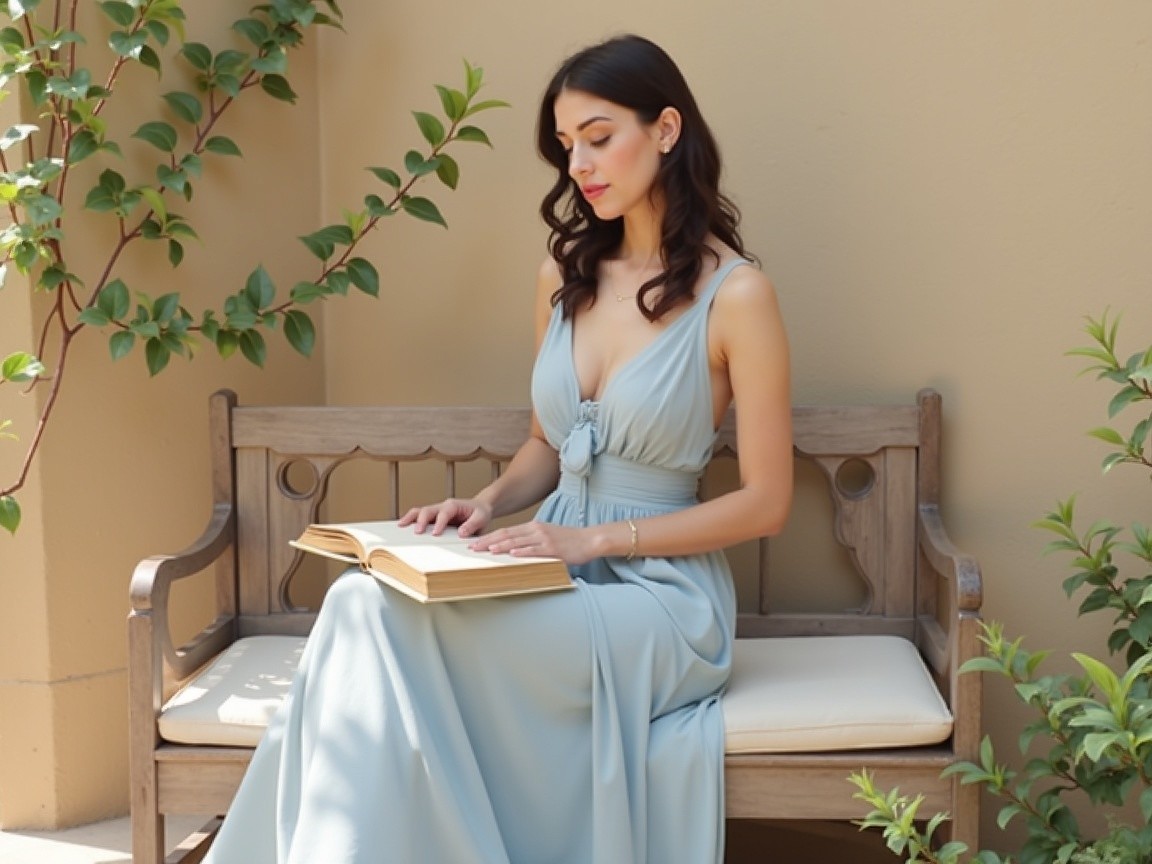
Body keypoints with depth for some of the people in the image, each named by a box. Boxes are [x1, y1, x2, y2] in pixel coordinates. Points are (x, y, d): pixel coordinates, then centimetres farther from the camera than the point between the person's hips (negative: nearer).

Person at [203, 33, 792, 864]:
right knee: (366, 604, -25)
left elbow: (765, 501, -9)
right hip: (557, 577, 5)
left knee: (382, 622, -27)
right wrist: (488, 505, -2)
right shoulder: (564, 277, 9)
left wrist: (596, 539, -15)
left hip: (660, 593, -5)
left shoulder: (735, 294, -10)